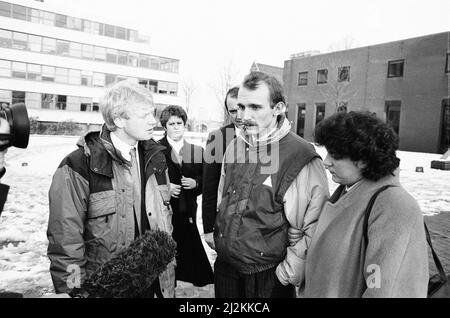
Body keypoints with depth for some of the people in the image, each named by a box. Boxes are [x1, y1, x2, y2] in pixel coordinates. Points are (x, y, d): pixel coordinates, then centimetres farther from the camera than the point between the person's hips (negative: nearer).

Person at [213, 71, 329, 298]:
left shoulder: (302, 158, -18)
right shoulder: (234, 147, 2)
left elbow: (316, 226, -17)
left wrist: (291, 270, -13)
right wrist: (219, 238, 12)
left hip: (268, 278, -5)